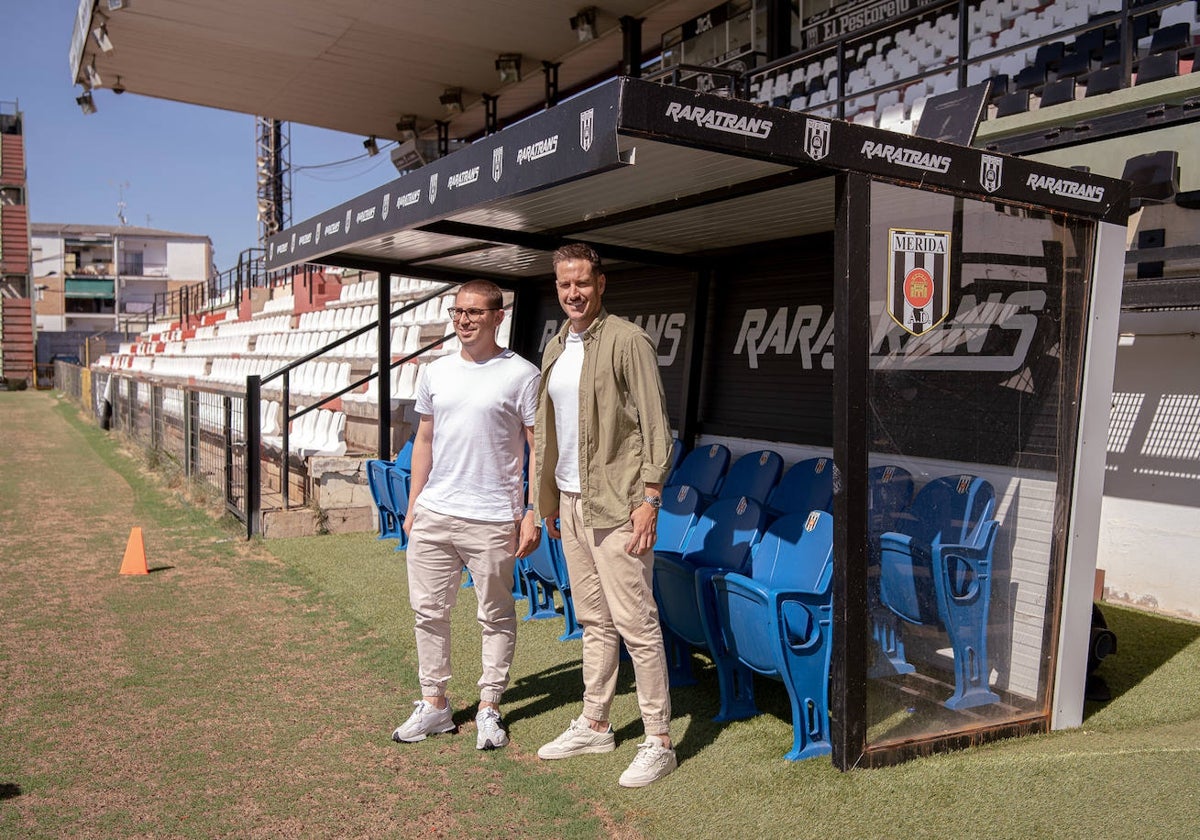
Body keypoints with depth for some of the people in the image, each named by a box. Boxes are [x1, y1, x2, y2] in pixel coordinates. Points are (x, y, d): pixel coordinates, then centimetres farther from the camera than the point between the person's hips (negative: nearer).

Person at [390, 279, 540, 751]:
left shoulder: (522, 375, -5)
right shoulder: (436, 373, 10)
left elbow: (540, 449, -5)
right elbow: (424, 441, 17)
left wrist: (533, 514, -10)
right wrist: (412, 507, 14)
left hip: (493, 519, -5)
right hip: (433, 515, 5)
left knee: (496, 616, 8)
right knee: (429, 610, 11)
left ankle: (489, 709, 22)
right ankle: (434, 704, 25)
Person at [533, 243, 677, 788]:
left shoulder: (627, 341, -9)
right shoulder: (554, 348, 14)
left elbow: (656, 426, -12)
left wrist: (649, 498, -17)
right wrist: (549, 498, 17)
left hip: (615, 503, -7)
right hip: (571, 501, 7)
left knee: (635, 623, -4)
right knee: (593, 620, 15)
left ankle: (658, 742, 7)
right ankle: (594, 726, 27)